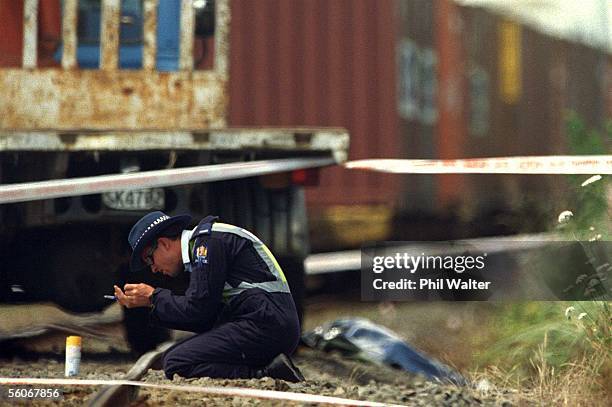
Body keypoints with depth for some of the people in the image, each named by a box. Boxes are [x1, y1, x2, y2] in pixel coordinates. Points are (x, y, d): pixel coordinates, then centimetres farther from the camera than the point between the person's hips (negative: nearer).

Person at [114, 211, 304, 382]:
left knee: (175, 363, -16)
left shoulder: (208, 241, -6)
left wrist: (154, 297, 2)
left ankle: (264, 374, -20)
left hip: (263, 324, -10)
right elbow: (205, 321, 18)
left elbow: (198, 310, -13)